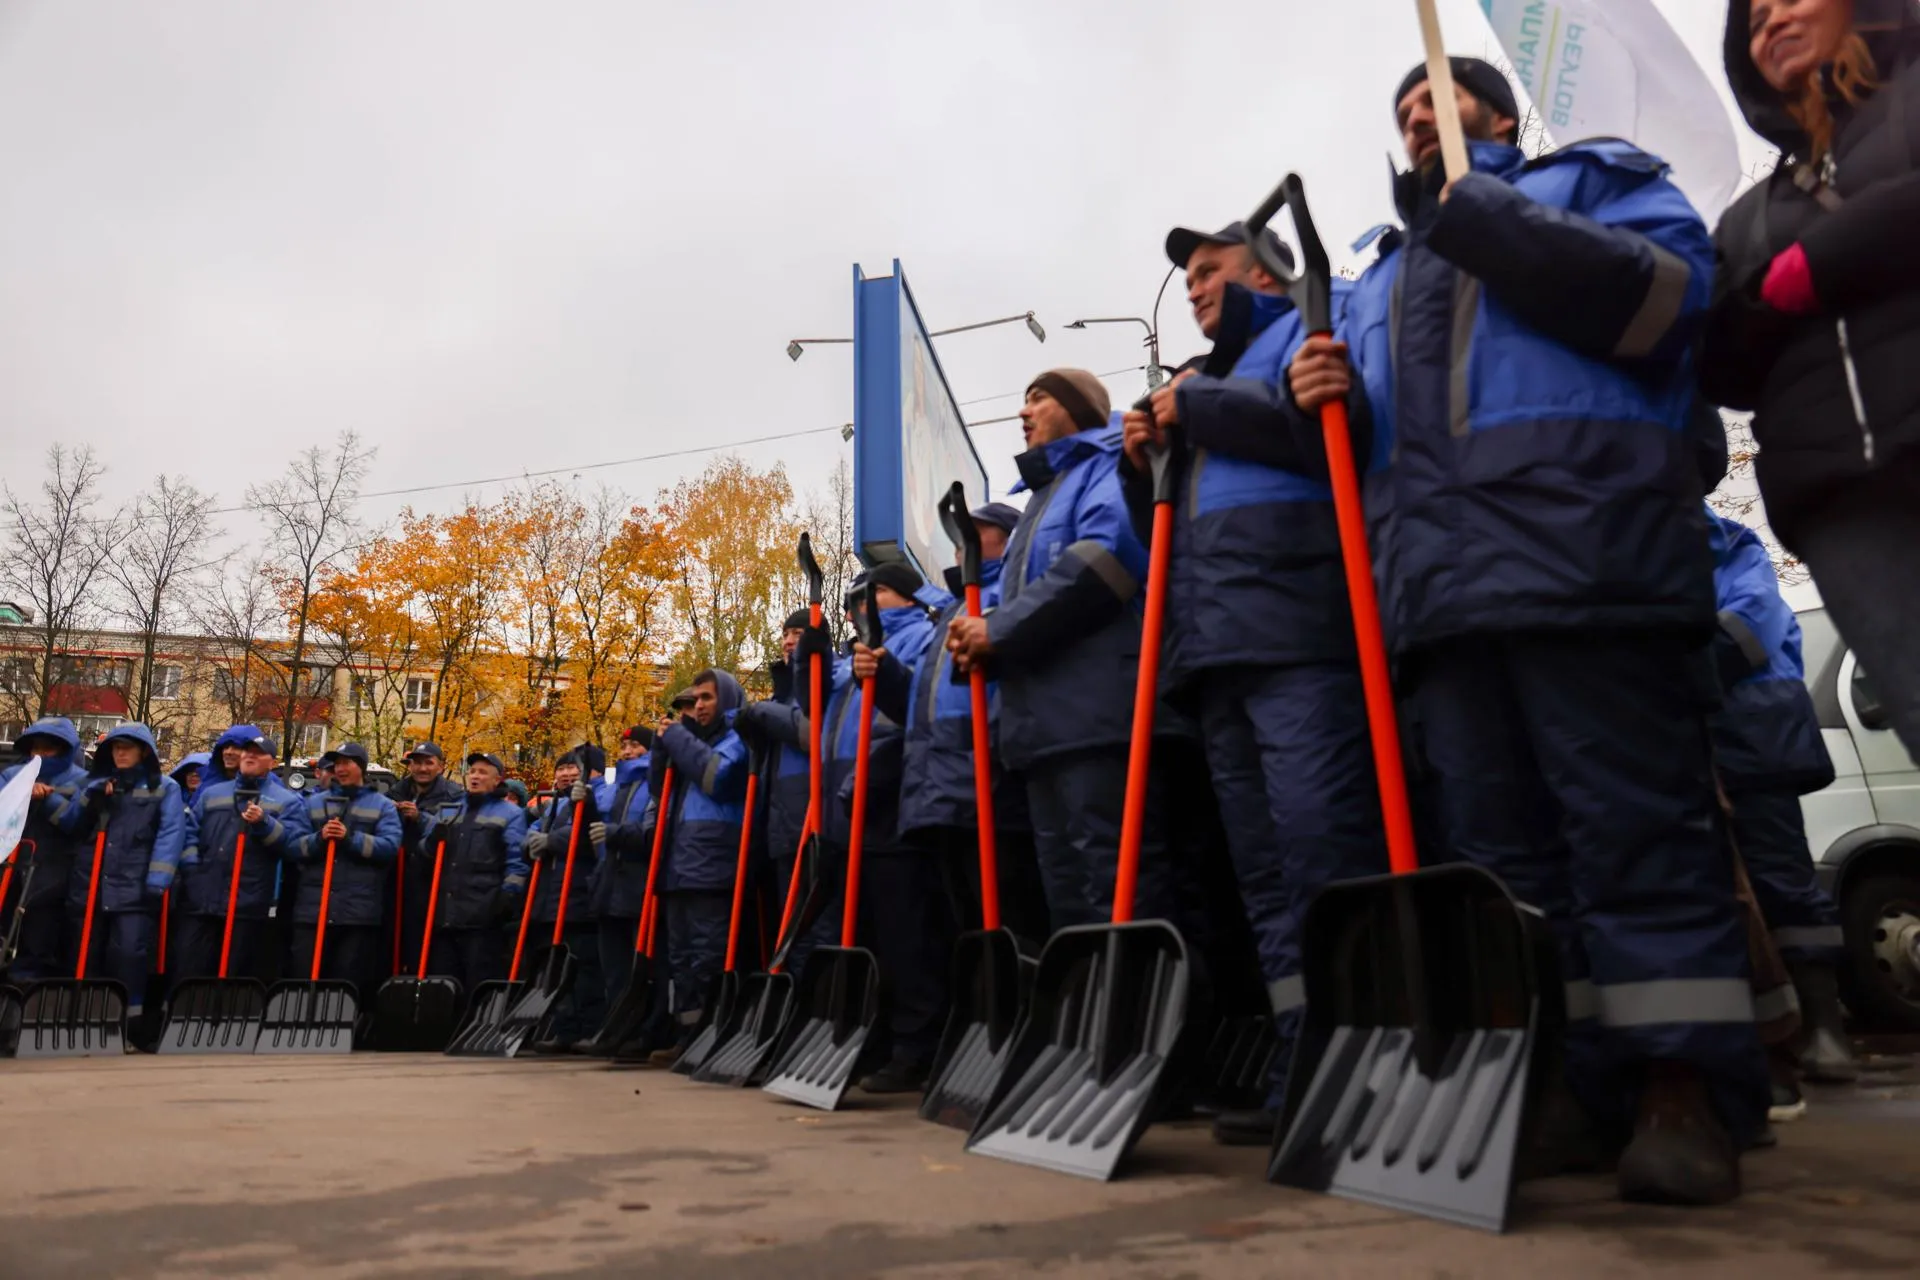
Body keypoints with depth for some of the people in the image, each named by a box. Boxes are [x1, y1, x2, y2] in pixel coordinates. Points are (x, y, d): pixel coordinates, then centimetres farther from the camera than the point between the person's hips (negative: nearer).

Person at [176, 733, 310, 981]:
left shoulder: (287, 800, 7)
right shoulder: (210, 793, 19)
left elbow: (297, 844, -6)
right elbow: (188, 831, 14)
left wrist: (264, 823, -18)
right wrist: (191, 865, -2)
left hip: (247, 905, -3)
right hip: (199, 900, 3)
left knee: (237, 978, 3)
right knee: (187, 972, 2)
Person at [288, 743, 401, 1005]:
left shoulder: (382, 806, 10)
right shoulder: (313, 802, 16)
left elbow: (390, 846, -6)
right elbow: (291, 848, 5)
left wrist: (351, 838, -18)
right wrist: (318, 838, -14)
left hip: (359, 912, -2)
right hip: (312, 909, 2)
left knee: (350, 984, 3)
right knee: (304, 981, 0)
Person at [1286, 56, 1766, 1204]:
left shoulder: (1595, 177, 17)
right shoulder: (1383, 275, 32)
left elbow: (1668, 295, -4)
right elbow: (1379, 434, 32)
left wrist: (1485, 218, -7)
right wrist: (1336, 399, 9)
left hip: (1586, 551, -5)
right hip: (1438, 581, 6)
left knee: (1636, 824, -9)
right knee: (1493, 846, 2)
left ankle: (1685, 1087, -2)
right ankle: (1564, 1080, 9)